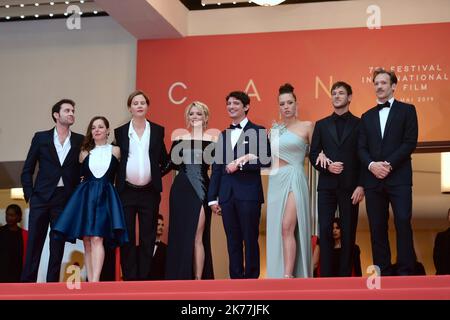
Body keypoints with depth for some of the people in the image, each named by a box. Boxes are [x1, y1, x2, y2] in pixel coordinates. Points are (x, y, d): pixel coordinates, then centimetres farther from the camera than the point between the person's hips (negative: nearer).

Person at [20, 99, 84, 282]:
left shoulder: (80, 141, 8)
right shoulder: (41, 138, 6)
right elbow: (27, 170, 7)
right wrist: (29, 195, -1)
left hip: (65, 199, 1)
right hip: (41, 197, -1)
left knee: (58, 245, 2)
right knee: (34, 244, -2)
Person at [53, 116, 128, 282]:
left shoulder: (115, 151, 7)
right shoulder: (85, 152, 12)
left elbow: (118, 174, 13)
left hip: (106, 197, -3)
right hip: (85, 196, 3)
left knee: (97, 238, -18)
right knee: (87, 241, 0)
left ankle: (95, 282, -26)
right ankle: (90, 283, 2)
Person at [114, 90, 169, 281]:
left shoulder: (157, 131, 7)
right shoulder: (120, 132, 5)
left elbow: (163, 160, 11)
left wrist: (156, 174, -1)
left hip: (149, 192, 1)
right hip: (126, 191, 0)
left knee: (148, 238, 3)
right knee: (127, 239, 1)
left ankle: (144, 278, 7)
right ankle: (129, 278, 4)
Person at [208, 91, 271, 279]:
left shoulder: (258, 131, 2)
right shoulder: (223, 135, 17)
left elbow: (265, 161, -8)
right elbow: (216, 167, 15)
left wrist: (240, 164, -15)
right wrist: (212, 198, 9)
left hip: (249, 194, -5)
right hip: (227, 195, 5)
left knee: (250, 240, -1)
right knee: (233, 242, 7)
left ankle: (251, 277, 4)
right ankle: (236, 278, 11)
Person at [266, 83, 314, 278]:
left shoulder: (306, 126, 2)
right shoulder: (274, 129, 14)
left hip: (294, 179, -5)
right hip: (276, 181, 5)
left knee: (287, 227, -17)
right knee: (276, 229, 4)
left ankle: (288, 276, -19)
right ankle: (278, 273, 9)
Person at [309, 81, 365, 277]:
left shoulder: (358, 124, 6)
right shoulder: (321, 125, 13)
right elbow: (313, 155, 10)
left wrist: (360, 185, -8)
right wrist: (327, 167, -9)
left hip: (349, 187, -2)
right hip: (327, 186, 2)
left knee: (348, 232, 1)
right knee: (325, 231, -3)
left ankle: (345, 275, 6)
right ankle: (326, 275, 0)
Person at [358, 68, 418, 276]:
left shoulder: (407, 110, 7)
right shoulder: (367, 116, 18)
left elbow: (410, 142, -3)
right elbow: (362, 148, 11)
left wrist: (389, 164, -12)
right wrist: (372, 165, -9)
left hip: (399, 178, -4)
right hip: (373, 179, 4)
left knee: (403, 223, -11)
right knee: (377, 228, 2)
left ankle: (405, 272, -9)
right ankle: (383, 272, 6)